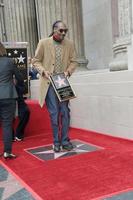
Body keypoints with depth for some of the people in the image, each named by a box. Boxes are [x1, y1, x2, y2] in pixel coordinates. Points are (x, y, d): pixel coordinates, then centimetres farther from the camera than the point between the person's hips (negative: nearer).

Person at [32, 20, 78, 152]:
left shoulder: (69, 44, 5)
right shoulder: (43, 43, -2)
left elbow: (73, 61, 10)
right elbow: (36, 61, 3)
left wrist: (68, 71, -9)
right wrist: (44, 71, -14)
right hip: (49, 83, -2)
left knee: (65, 112, 4)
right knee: (54, 114, 2)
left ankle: (65, 141, 17)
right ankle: (56, 142, 15)